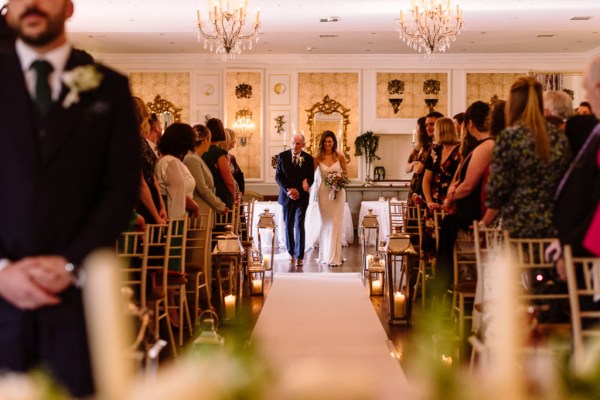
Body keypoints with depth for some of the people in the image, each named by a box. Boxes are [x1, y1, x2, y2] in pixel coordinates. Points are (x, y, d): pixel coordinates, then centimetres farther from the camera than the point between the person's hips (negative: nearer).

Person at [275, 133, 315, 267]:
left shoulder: (308, 159, -1)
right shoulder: (282, 156, 1)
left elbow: (310, 179, -1)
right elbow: (278, 176, -1)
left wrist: (298, 191, -14)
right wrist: (288, 190, -14)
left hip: (301, 197, -2)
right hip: (286, 196, 2)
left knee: (299, 226, -8)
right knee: (288, 226, 10)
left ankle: (299, 256, -7)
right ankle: (291, 253, 23)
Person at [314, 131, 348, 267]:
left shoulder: (340, 157, -2)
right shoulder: (318, 158, 0)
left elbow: (345, 173, 8)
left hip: (338, 192, -1)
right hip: (324, 192, 1)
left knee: (335, 223, -4)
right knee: (325, 223, 8)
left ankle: (334, 257, -1)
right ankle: (325, 255, 16)